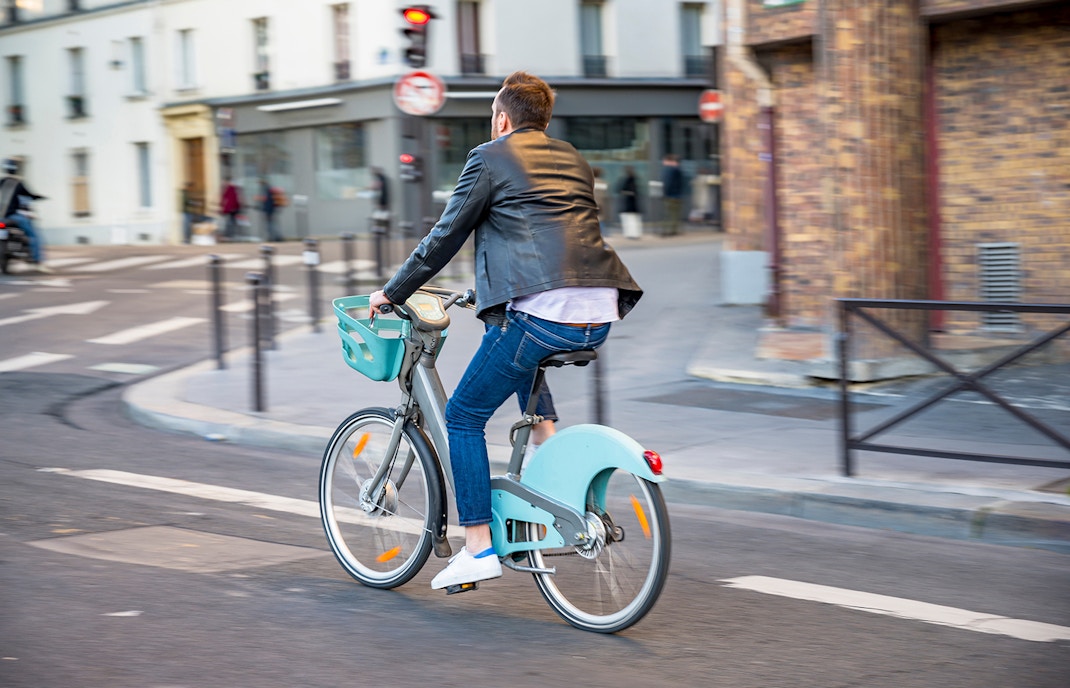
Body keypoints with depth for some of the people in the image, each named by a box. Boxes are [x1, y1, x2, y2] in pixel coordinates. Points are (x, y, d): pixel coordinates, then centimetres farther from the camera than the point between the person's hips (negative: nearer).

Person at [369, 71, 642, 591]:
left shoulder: (490, 158, 5)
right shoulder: (573, 160, 24)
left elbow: (444, 238, 6)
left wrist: (391, 294, 18)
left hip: (541, 314, -7)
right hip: (600, 317, 7)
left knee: (463, 416, 8)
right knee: (524, 353, 39)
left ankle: (478, 548, 5)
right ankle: (547, 437, 21)